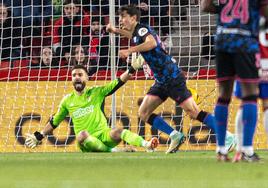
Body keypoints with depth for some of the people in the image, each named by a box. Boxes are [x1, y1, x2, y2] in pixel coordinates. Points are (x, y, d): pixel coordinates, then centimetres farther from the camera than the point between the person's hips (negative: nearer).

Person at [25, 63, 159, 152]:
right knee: (82, 134, -37)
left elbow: (118, 83, 1)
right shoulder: (67, 101, 12)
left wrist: (133, 68, -10)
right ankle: (112, 151, -41)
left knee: (118, 132, -34)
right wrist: (39, 137, 22)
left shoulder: (95, 92, 7)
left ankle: (147, 145, -51)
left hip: (103, 135, 0)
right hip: (86, 143, 0)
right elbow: (54, 122, 23)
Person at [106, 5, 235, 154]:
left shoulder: (142, 29, -11)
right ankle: (175, 136, 5)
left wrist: (130, 51, -32)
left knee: (193, 111, -15)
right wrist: (116, 31, 47)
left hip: (172, 77, -10)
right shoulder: (137, 33, 17)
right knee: (144, 113, 4)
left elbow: (152, 42, -34)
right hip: (161, 80, 10)